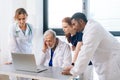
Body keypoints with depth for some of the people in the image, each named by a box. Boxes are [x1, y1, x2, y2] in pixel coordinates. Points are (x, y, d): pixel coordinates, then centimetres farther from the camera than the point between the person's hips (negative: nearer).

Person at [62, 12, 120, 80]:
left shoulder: (92, 28, -21)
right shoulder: (89, 29, 9)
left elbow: (85, 53, -25)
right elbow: (85, 51, 14)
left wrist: (74, 71, -17)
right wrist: (74, 68, 9)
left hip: (114, 64, -9)